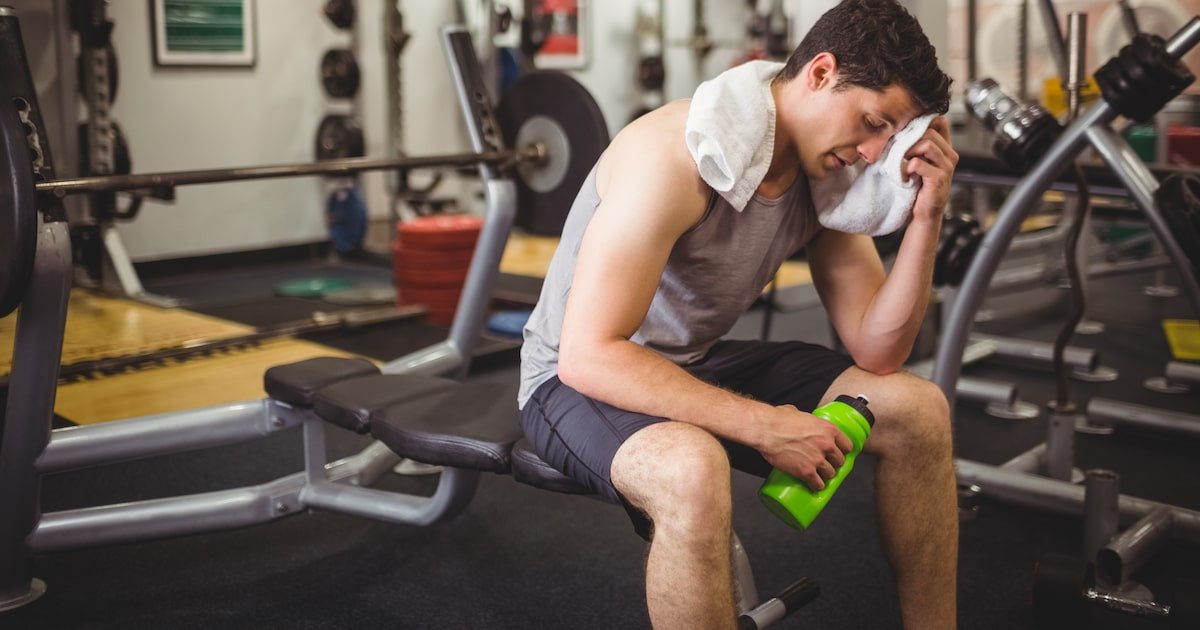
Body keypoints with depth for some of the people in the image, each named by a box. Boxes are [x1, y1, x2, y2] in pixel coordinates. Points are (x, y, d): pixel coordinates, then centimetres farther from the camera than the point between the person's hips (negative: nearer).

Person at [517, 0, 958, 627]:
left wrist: (926, 218, -17)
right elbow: (588, 355, -32)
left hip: (702, 363, 8)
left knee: (918, 410, -2)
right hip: (581, 379, -7)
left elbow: (877, 352, -4)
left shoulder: (826, 172, -4)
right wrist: (763, 425, -32)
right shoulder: (677, 157, -28)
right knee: (693, 473, -40)